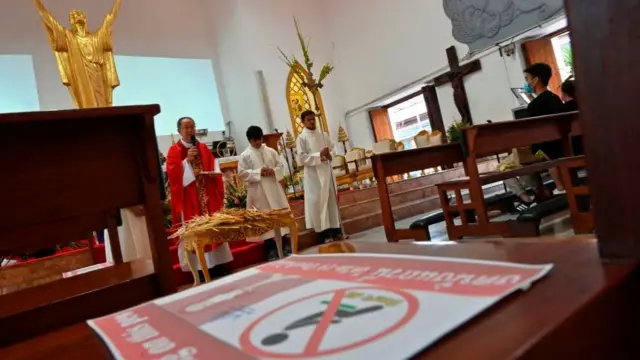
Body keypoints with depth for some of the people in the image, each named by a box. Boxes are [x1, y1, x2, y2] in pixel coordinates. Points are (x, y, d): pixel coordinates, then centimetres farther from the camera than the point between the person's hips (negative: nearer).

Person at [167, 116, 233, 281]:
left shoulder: (203, 148, 13)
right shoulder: (174, 151, -1)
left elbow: (214, 167, 11)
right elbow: (173, 174, -12)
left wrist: (213, 173, -9)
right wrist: (187, 160, -20)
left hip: (208, 197, 4)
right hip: (189, 199, -4)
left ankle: (218, 264, 15)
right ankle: (200, 268, 3)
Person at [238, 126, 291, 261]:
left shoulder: (271, 151, 7)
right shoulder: (245, 155, -2)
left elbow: (281, 165, 8)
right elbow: (242, 172, -7)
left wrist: (274, 171, -12)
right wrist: (258, 172, -17)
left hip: (274, 187, 3)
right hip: (258, 191, -3)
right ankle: (271, 248, 9)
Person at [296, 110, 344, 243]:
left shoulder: (323, 134, 11)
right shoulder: (302, 138, -4)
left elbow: (332, 148, 17)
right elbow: (301, 158, -12)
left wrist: (329, 155, -6)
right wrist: (319, 155, -18)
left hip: (327, 170, 5)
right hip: (313, 173, -5)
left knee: (332, 199, 7)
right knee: (318, 201, -5)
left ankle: (335, 229, 15)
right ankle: (324, 232, -1)